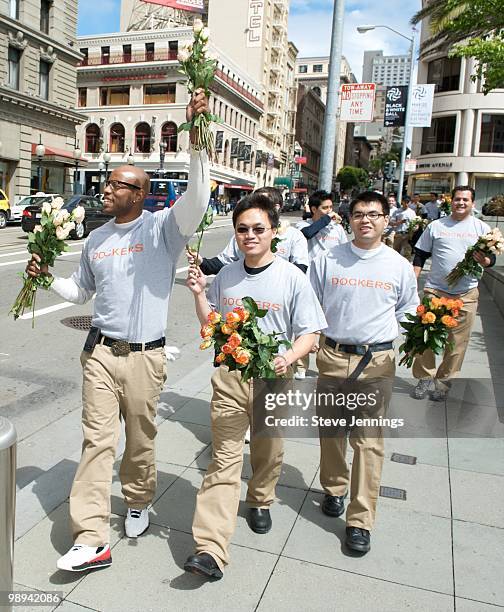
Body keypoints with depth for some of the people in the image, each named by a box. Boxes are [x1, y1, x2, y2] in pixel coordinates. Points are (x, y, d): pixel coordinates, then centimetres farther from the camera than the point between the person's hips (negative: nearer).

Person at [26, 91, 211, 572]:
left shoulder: (161, 228, -6)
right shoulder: (96, 240, 11)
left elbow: (197, 197, -24)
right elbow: (80, 291, 22)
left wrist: (197, 134, -32)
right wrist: (46, 278, 5)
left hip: (145, 355, -3)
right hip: (100, 351, 4)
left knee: (140, 438, 12)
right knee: (97, 440, 0)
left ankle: (137, 502, 38)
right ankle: (91, 539, 6)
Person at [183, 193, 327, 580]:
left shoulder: (292, 278, -7)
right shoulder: (225, 276, 4)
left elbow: (309, 333, -6)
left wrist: (289, 357, -26)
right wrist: (199, 294, -3)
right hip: (229, 376, 1)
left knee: (268, 452, 18)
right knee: (224, 459, -4)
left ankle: (260, 502, 48)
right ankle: (210, 549, -4)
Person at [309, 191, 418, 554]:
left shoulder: (400, 266, 4)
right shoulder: (328, 260, 3)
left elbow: (407, 313, 14)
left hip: (377, 361, -1)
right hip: (333, 356, 1)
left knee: (369, 439, -2)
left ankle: (361, 520, 10)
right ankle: (334, 489, 38)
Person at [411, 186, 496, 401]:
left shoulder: (482, 228, 8)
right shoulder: (435, 226, 8)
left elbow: (492, 259, 8)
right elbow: (420, 255, 10)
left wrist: (484, 260, -16)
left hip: (466, 296, 0)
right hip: (434, 291, 0)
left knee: (457, 342, 4)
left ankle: (443, 381, 18)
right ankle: (424, 378, 15)